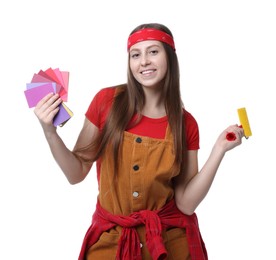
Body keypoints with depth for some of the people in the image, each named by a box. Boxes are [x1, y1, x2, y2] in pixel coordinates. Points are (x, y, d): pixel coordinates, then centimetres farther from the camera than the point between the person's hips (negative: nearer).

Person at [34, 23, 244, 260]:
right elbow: (77, 174, -6)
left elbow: (186, 204, -11)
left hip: (169, 239, 1)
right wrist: (50, 132, -21)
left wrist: (219, 149, -18)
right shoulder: (106, 101, -12)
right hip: (110, 239, 0)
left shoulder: (186, 124, -8)